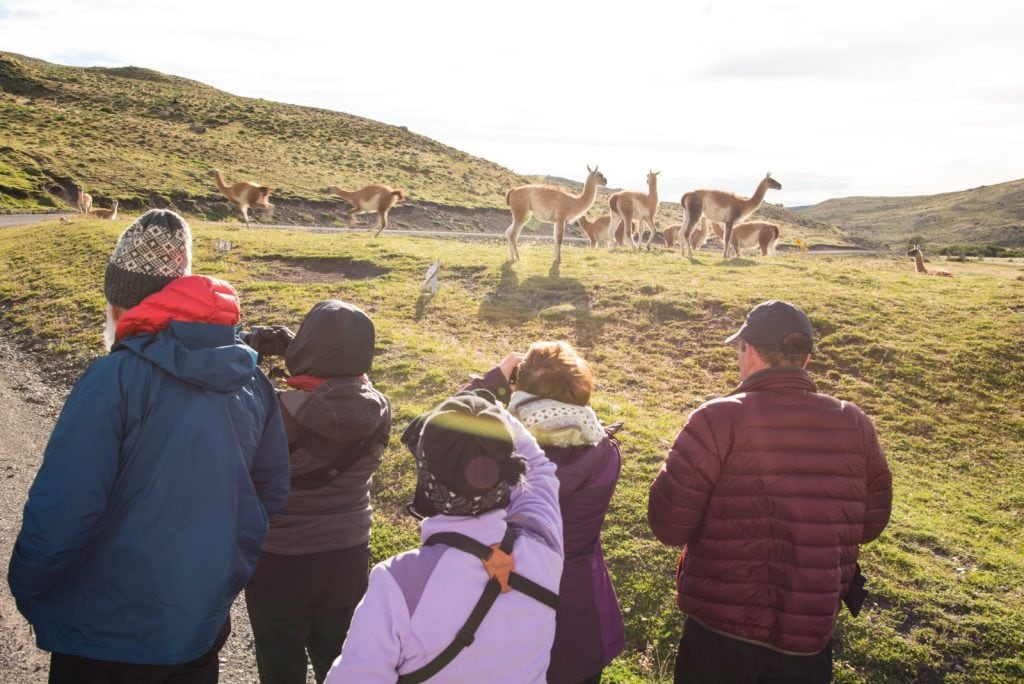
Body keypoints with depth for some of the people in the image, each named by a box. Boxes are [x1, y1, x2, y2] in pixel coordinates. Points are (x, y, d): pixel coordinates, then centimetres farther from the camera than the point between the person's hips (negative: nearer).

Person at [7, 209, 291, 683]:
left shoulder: (116, 378, -21)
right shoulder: (251, 381, -3)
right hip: (204, 627, 5)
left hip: (106, 636, -5)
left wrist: (28, 591, -3)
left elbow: (62, 507, -22)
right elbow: (271, 492, 4)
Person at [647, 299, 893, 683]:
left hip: (719, 627, -3)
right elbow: (871, 524, 6)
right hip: (811, 633, 3)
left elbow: (668, 526, -16)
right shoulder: (855, 425, -5)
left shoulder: (717, 420, -18)